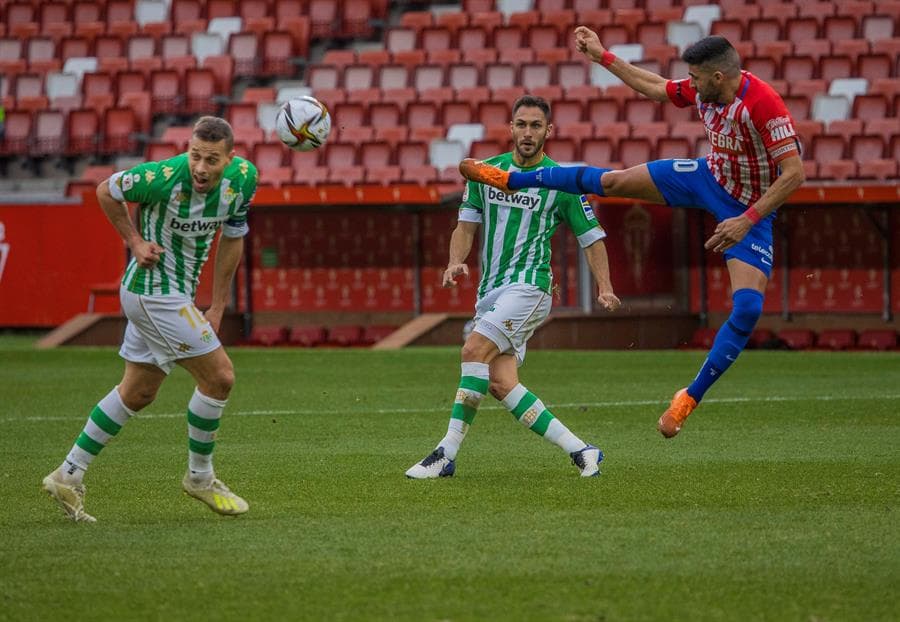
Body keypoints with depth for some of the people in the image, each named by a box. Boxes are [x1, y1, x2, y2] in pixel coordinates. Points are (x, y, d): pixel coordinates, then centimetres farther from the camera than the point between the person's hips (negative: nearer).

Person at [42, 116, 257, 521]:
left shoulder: (243, 177, -10)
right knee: (219, 376, -8)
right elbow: (106, 191, -6)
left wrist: (216, 310, 6)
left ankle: (68, 476, 25)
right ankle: (199, 477, 11)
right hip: (154, 291, -8)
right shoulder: (163, 177, -26)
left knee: (138, 393, 16)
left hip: (179, 293, 8)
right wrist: (135, 240, -11)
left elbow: (232, 239, 6)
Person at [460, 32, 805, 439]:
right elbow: (655, 88, 11)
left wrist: (746, 221, -35)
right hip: (710, 176, 6)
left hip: (751, 211, -6)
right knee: (612, 182, 7)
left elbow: (794, 173, -34)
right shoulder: (702, 90, -11)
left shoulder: (763, 105, -34)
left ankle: (691, 398, -9)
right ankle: (511, 180, 26)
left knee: (748, 308, -20)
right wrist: (603, 57, 10)